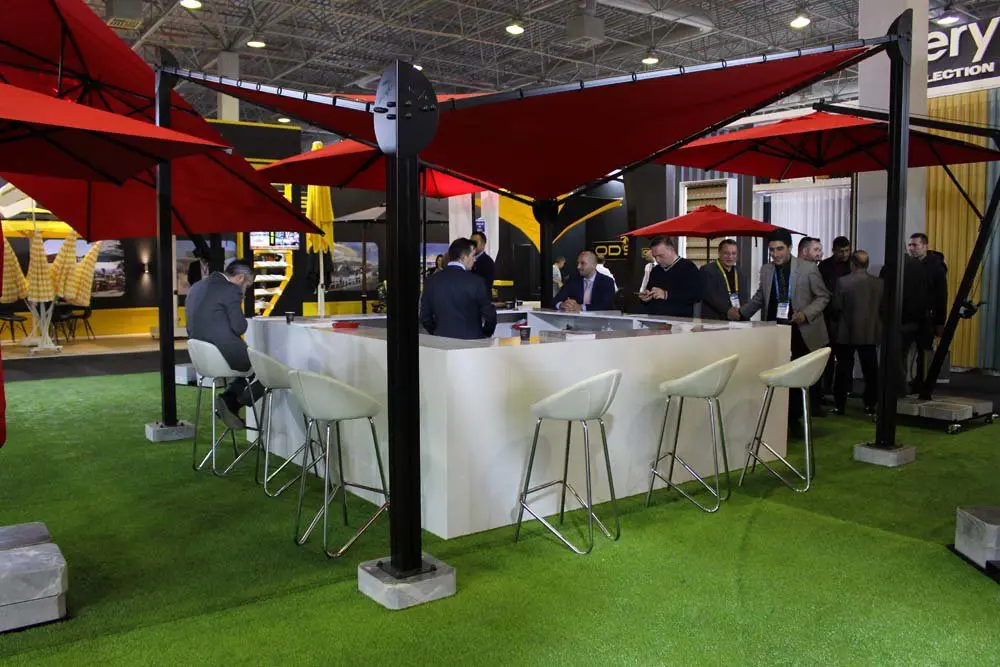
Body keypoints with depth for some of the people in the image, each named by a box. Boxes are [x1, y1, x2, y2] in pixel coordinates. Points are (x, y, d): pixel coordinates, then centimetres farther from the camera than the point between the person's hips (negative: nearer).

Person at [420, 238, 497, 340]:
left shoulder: (431, 281, 1)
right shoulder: (476, 281, -10)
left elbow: (424, 317, 5)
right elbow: (489, 315, -5)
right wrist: (485, 336, 13)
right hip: (472, 341, -3)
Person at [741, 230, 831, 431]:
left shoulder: (808, 268, -2)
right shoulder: (766, 270, 8)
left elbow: (823, 297, 3)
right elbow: (760, 298, 20)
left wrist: (806, 313, -12)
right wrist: (741, 312, 8)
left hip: (802, 332, -2)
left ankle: (795, 421, 15)